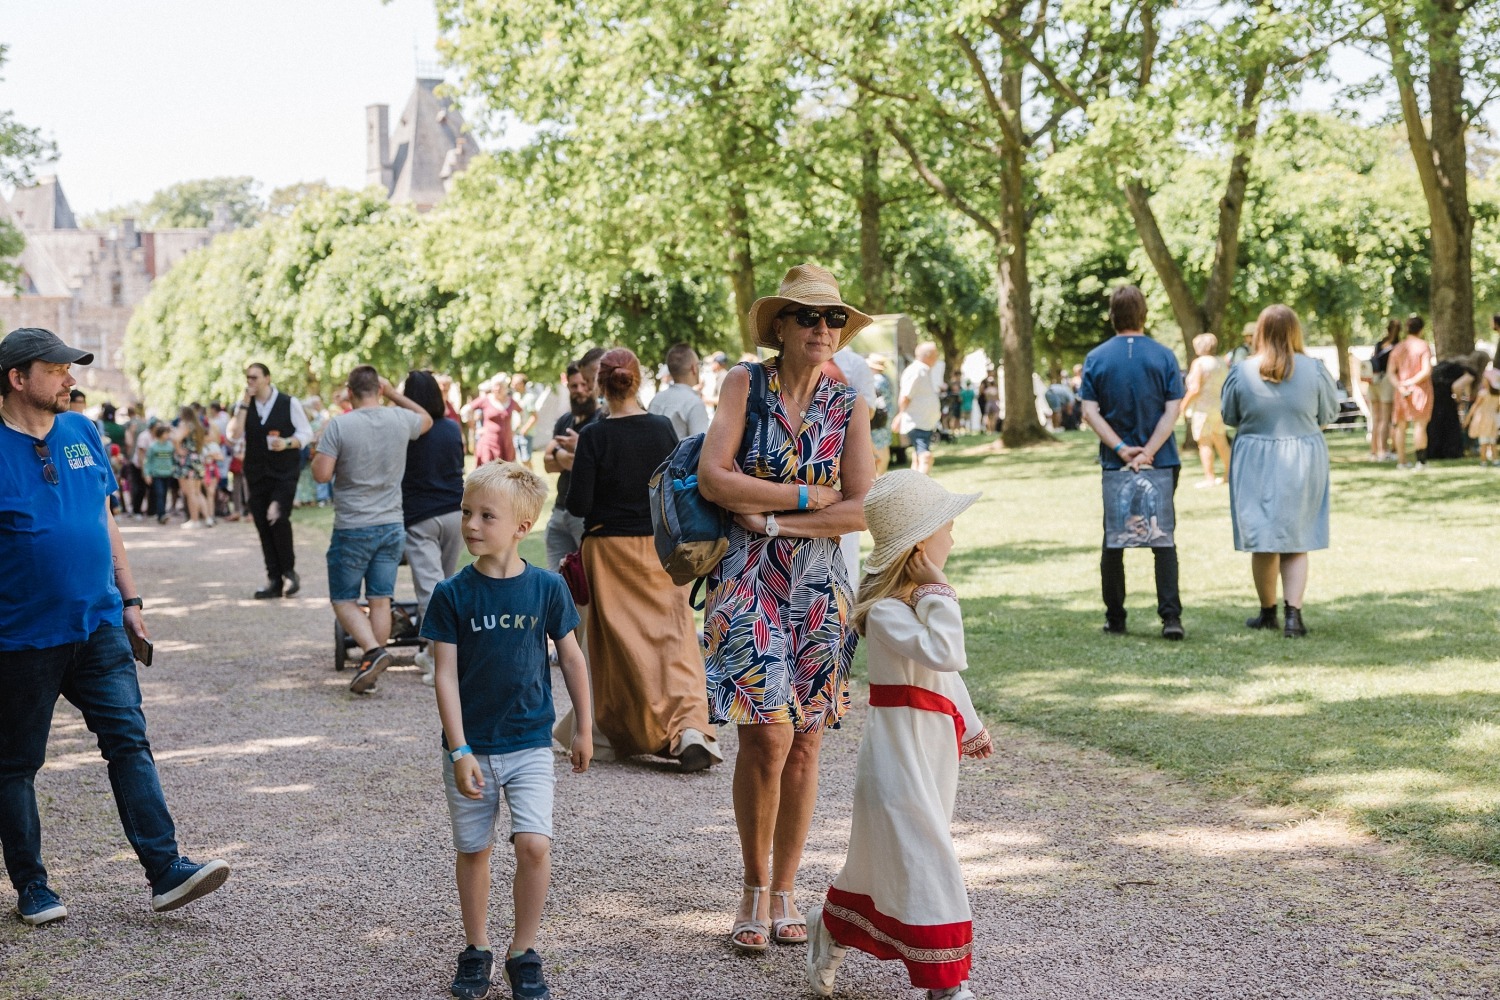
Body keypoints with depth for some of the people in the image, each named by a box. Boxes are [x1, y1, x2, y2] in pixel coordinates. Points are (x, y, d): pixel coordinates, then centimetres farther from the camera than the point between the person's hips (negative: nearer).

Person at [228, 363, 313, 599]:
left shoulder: (289, 404, -2)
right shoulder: (243, 406, 8)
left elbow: (306, 433, 2)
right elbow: (234, 434, -6)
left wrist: (287, 443, -17)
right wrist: (245, 404, -10)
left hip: (284, 473, -4)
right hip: (256, 473, 4)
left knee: (278, 518, -20)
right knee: (263, 526, 4)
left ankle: (289, 572, -3)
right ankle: (274, 581, 12)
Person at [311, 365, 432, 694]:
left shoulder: (339, 425, -13)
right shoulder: (400, 419, -1)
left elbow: (321, 474, -15)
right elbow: (426, 419, 23)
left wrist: (319, 453, 4)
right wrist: (394, 393, 23)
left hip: (352, 529, -4)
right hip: (392, 526, 4)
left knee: (343, 599, 7)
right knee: (381, 600, 8)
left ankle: (374, 651, -14)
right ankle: (370, 670, 10)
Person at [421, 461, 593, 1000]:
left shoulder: (547, 587, -5)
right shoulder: (452, 594, -7)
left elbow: (571, 658, 6)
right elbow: (446, 675, -7)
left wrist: (583, 729, 11)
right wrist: (460, 751, -13)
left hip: (529, 744, 0)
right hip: (470, 747, 1)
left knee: (534, 844, -12)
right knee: (473, 850, 10)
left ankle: (524, 951, 6)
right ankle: (476, 950, 27)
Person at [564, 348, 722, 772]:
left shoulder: (594, 436, -11)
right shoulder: (662, 428, -2)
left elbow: (579, 505, -12)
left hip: (609, 550, -2)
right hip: (660, 546, 2)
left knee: (620, 643, 8)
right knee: (674, 636, -1)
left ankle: (631, 734, 16)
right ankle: (691, 725, -20)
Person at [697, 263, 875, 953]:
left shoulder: (849, 406, 4)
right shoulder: (746, 386, 0)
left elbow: (861, 512, -5)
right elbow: (713, 479, -12)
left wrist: (770, 518, -11)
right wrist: (808, 494, -11)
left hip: (821, 589, 3)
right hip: (750, 581, -2)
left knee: (806, 742, 6)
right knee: (768, 738, -10)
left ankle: (784, 890, 21)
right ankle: (755, 890, 8)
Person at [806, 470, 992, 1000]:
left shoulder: (922, 599, 9)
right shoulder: (886, 613, -23)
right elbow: (944, 654, -38)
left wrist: (969, 726, 30)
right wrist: (937, 592, -28)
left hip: (932, 750, 10)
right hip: (900, 756, -10)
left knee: (886, 856, 20)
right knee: (925, 861, -7)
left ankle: (830, 928, 39)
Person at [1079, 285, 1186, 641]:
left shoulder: (1096, 358, -1)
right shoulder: (1164, 357, -3)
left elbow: (1090, 412, -9)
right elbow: (1172, 411, -10)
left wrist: (1122, 449, -13)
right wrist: (1148, 452, -14)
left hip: (1115, 464, 1)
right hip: (1161, 463, -1)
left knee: (1113, 540, 11)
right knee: (1163, 538, 4)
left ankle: (1115, 619, 14)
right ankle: (1171, 617, -8)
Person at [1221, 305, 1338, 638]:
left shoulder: (1241, 372, -8)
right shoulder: (1314, 370, -7)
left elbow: (1229, 417, 4)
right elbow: (1329, 415, 3)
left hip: (1256, 462, 0)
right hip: (1303, 462, 1)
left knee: (1262, 540, 10)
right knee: (1296, 541, 7)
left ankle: (1268, 612, 19)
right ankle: (1294, 613, -4)